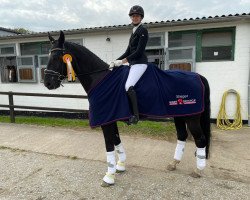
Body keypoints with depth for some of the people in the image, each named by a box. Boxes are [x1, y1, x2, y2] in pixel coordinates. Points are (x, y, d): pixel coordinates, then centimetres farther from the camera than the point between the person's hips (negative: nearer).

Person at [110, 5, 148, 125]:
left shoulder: (143, 31, -6)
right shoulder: (134, 32, 20)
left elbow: (139, 52, -15)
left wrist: (123, 61, -17)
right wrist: (116, 61, 10)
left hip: (140, 63, -10)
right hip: (133, 63, 10)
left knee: (129, 86, -27)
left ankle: (135, 115, -21)